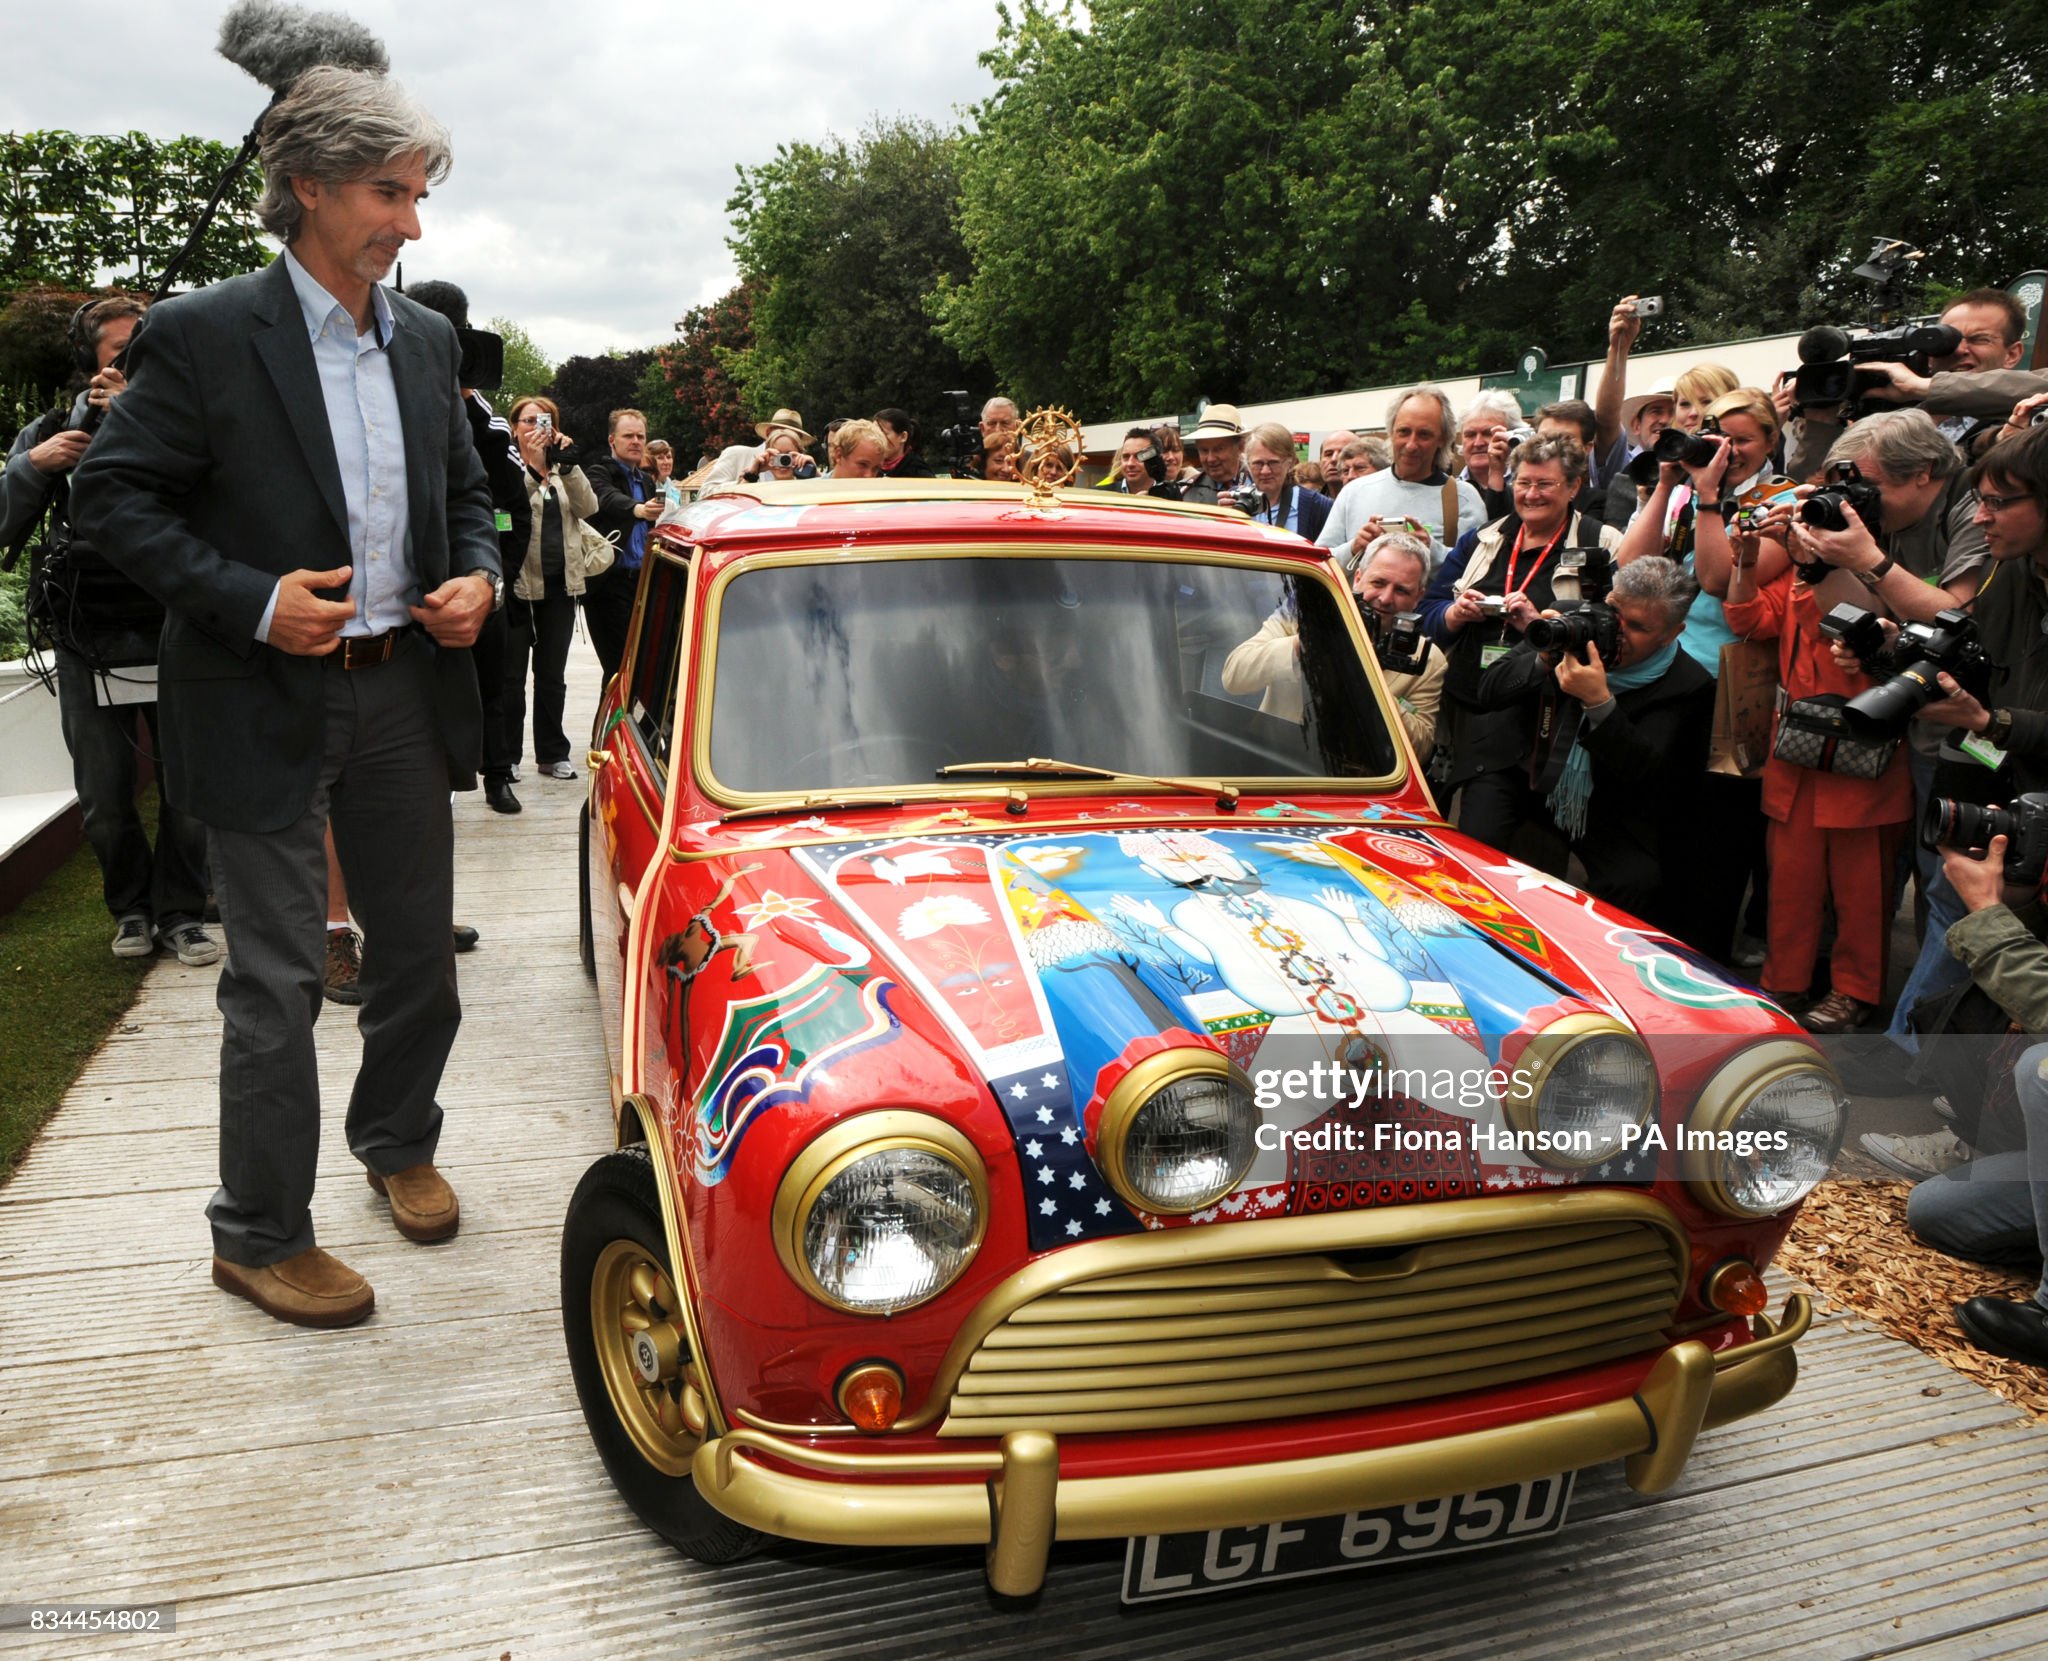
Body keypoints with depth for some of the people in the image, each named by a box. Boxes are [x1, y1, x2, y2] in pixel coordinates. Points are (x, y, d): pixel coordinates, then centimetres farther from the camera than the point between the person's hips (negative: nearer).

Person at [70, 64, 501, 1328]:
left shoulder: (428, 341, 8)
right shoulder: (204, 336, -9)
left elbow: (467, 489, 18)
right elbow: (112, 496, -8)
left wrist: (479, 577, -2)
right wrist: (252, 601, -19)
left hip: (405, 692, 6)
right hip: (269, 702, -5)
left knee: (420, 948, 15)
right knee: (277, 984, 2)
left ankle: (398, 1143, 39)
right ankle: (260, 1236, 18)